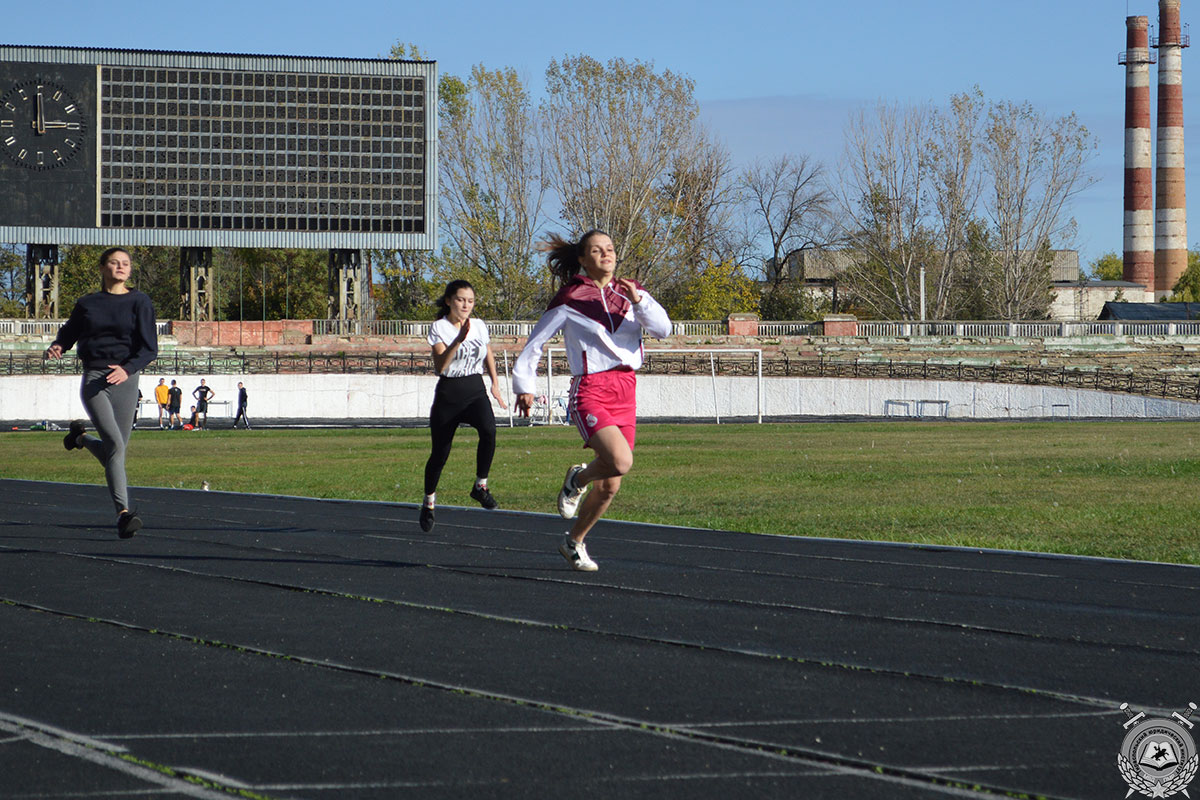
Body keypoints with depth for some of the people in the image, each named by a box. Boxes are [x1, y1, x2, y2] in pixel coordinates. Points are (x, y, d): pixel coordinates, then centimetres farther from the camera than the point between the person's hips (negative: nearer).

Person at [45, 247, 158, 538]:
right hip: (94, 379, -1)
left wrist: (127, 369, -19)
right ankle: (123, 511, -21)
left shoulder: (139, 303, 4)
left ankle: (81, 438, 39)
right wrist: (57, 347, -3)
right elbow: (69, 332, 21)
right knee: (115, 443, -19)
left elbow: (149, 348, -2)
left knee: (116, 449, 5)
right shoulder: (87, 303, 9)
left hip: (125, 380, 1)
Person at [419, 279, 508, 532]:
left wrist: (495, 385, 18)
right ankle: (429, 500, 28)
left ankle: (480, 485, -14)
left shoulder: (479, 326, 6)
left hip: (475, 390, 2)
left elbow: (488, 355, 25)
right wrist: (459, 340, -32)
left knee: (488, 429, -29)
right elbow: (440, 366, -21)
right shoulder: (439, 328, -8)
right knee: (440, 453, 3)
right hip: (448, 393, -2)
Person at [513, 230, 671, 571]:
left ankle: (574, 541, 29)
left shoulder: (631, 291, 11)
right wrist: (524, 384, 2)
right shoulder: (570, 299, -2)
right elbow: (535, 342, 6)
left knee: (609, 486, 8)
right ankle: (577, 480, 5)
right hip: (589, 391, -5)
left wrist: (638, 301, -15)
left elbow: (663, 329, -2)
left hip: (625, 391, 5)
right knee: (621, 461, -28)